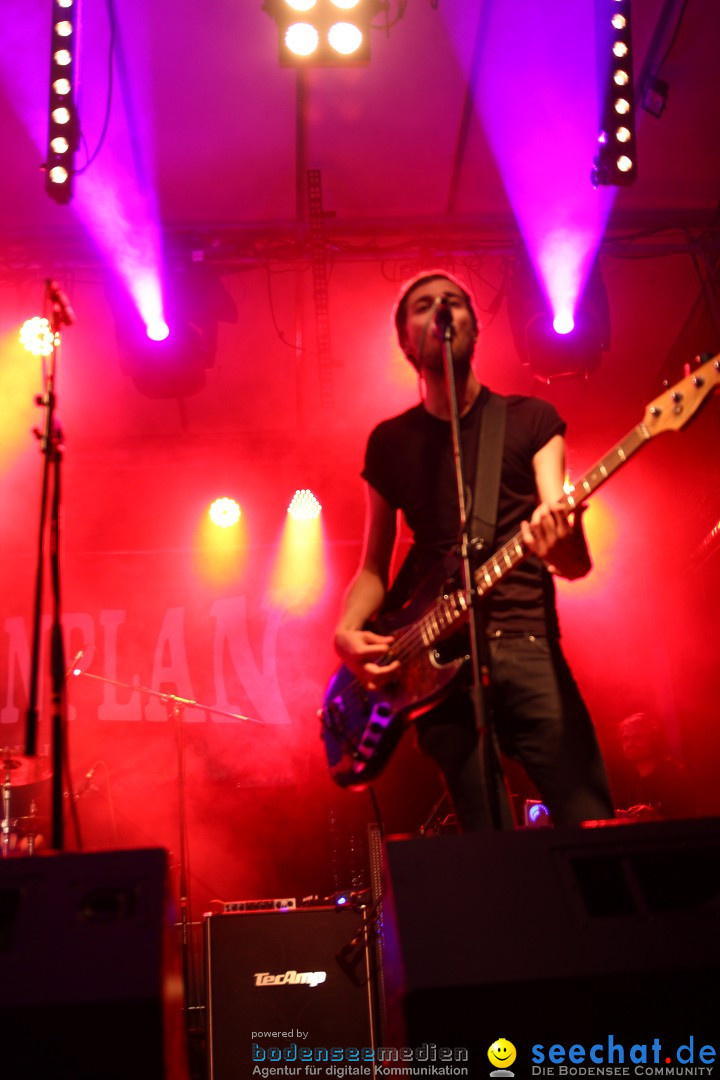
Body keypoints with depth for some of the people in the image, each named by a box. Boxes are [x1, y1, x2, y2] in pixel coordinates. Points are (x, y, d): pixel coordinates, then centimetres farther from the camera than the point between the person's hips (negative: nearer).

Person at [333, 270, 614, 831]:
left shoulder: (530, 419, 9)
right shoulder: (390, 441, 15)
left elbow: (576, 561, -1)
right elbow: (374, 565, 17)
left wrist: (564, 546, -25)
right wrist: (346, 630, -3)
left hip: (528, 643, -1)